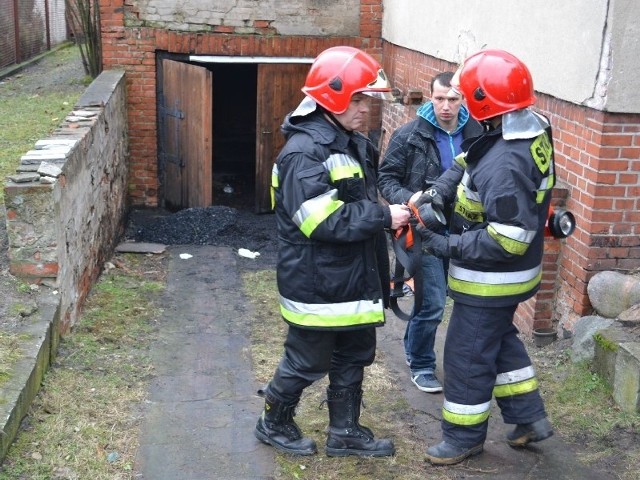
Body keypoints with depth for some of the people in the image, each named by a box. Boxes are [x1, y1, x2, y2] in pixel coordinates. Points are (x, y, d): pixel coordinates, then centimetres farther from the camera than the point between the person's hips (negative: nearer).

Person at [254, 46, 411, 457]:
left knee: (354, 359, 18)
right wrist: (384, 216, -24)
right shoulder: (304, 152, -20)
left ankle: (345, 432, 34)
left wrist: (394, 212, 5)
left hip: (355, 282, 9)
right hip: (317, 285, -9)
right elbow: (321, 222, -29)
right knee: (306, 363, 8)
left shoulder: (357, 145, 9)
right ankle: (274, 424, 31)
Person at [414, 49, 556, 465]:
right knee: (499, 338, 27)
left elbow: (508, 240, -34)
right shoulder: (531, 130, -3)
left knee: (468, 355, 8)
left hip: (490, 279, -10)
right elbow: (466, 164, 6)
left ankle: (465, 437, 26)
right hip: (508, 275, 10)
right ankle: (529, 416, 37)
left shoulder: (505, 166, -34)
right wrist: (439, 192, -11)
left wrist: (449, 246, -28)